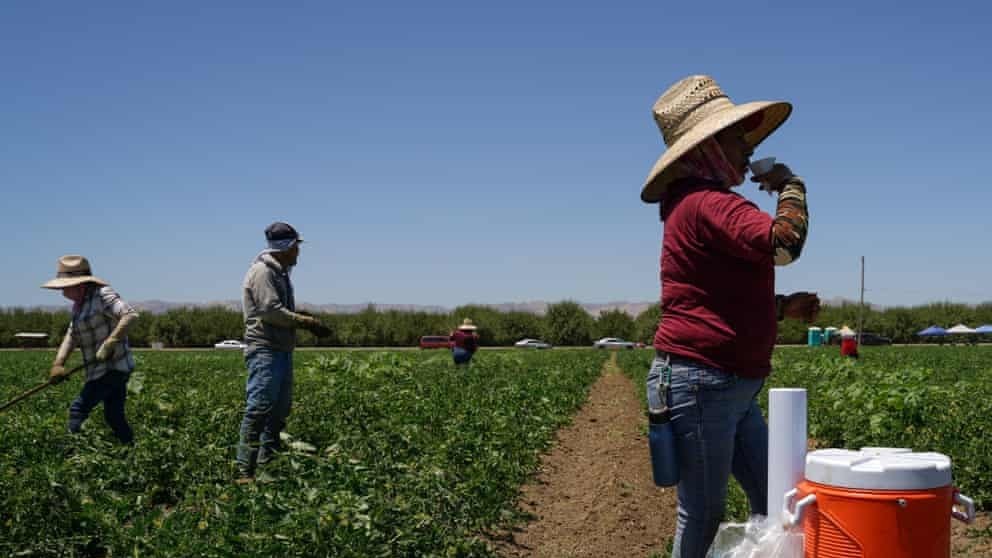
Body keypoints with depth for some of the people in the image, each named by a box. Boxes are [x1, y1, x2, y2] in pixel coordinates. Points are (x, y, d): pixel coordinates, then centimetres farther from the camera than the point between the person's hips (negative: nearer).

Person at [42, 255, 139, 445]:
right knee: (114, 417, 13)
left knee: (78, 410, -7)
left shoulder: (102, 294, -15)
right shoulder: (79, 305, 13)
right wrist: (58, 363, -3)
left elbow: (130, 315, -26)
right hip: (100, 370, 9)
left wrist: (109, 344, -30)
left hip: (113, 368, -9)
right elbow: (71, 336, 10)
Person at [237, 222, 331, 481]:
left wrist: (308, 322, 9)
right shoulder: (262, 272, -11)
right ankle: (244, 470, -12)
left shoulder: (280, 272, 21)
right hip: (265, 350, -10)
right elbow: (271, 312, -19)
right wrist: (307, 321, -14)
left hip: (282, 351, 10)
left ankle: (267, 465, 19)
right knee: (259, 409, -13)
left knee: (279, 410, 12)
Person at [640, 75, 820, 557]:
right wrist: (791, 186, -8)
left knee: (773, 503, 14)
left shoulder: (705, 203, 19)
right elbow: (785, 243, -29)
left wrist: (783, 307, 11)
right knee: (704, 517, 0)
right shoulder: (707, 202, -16)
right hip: (699, 383, -11)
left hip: (735, 389, 11)